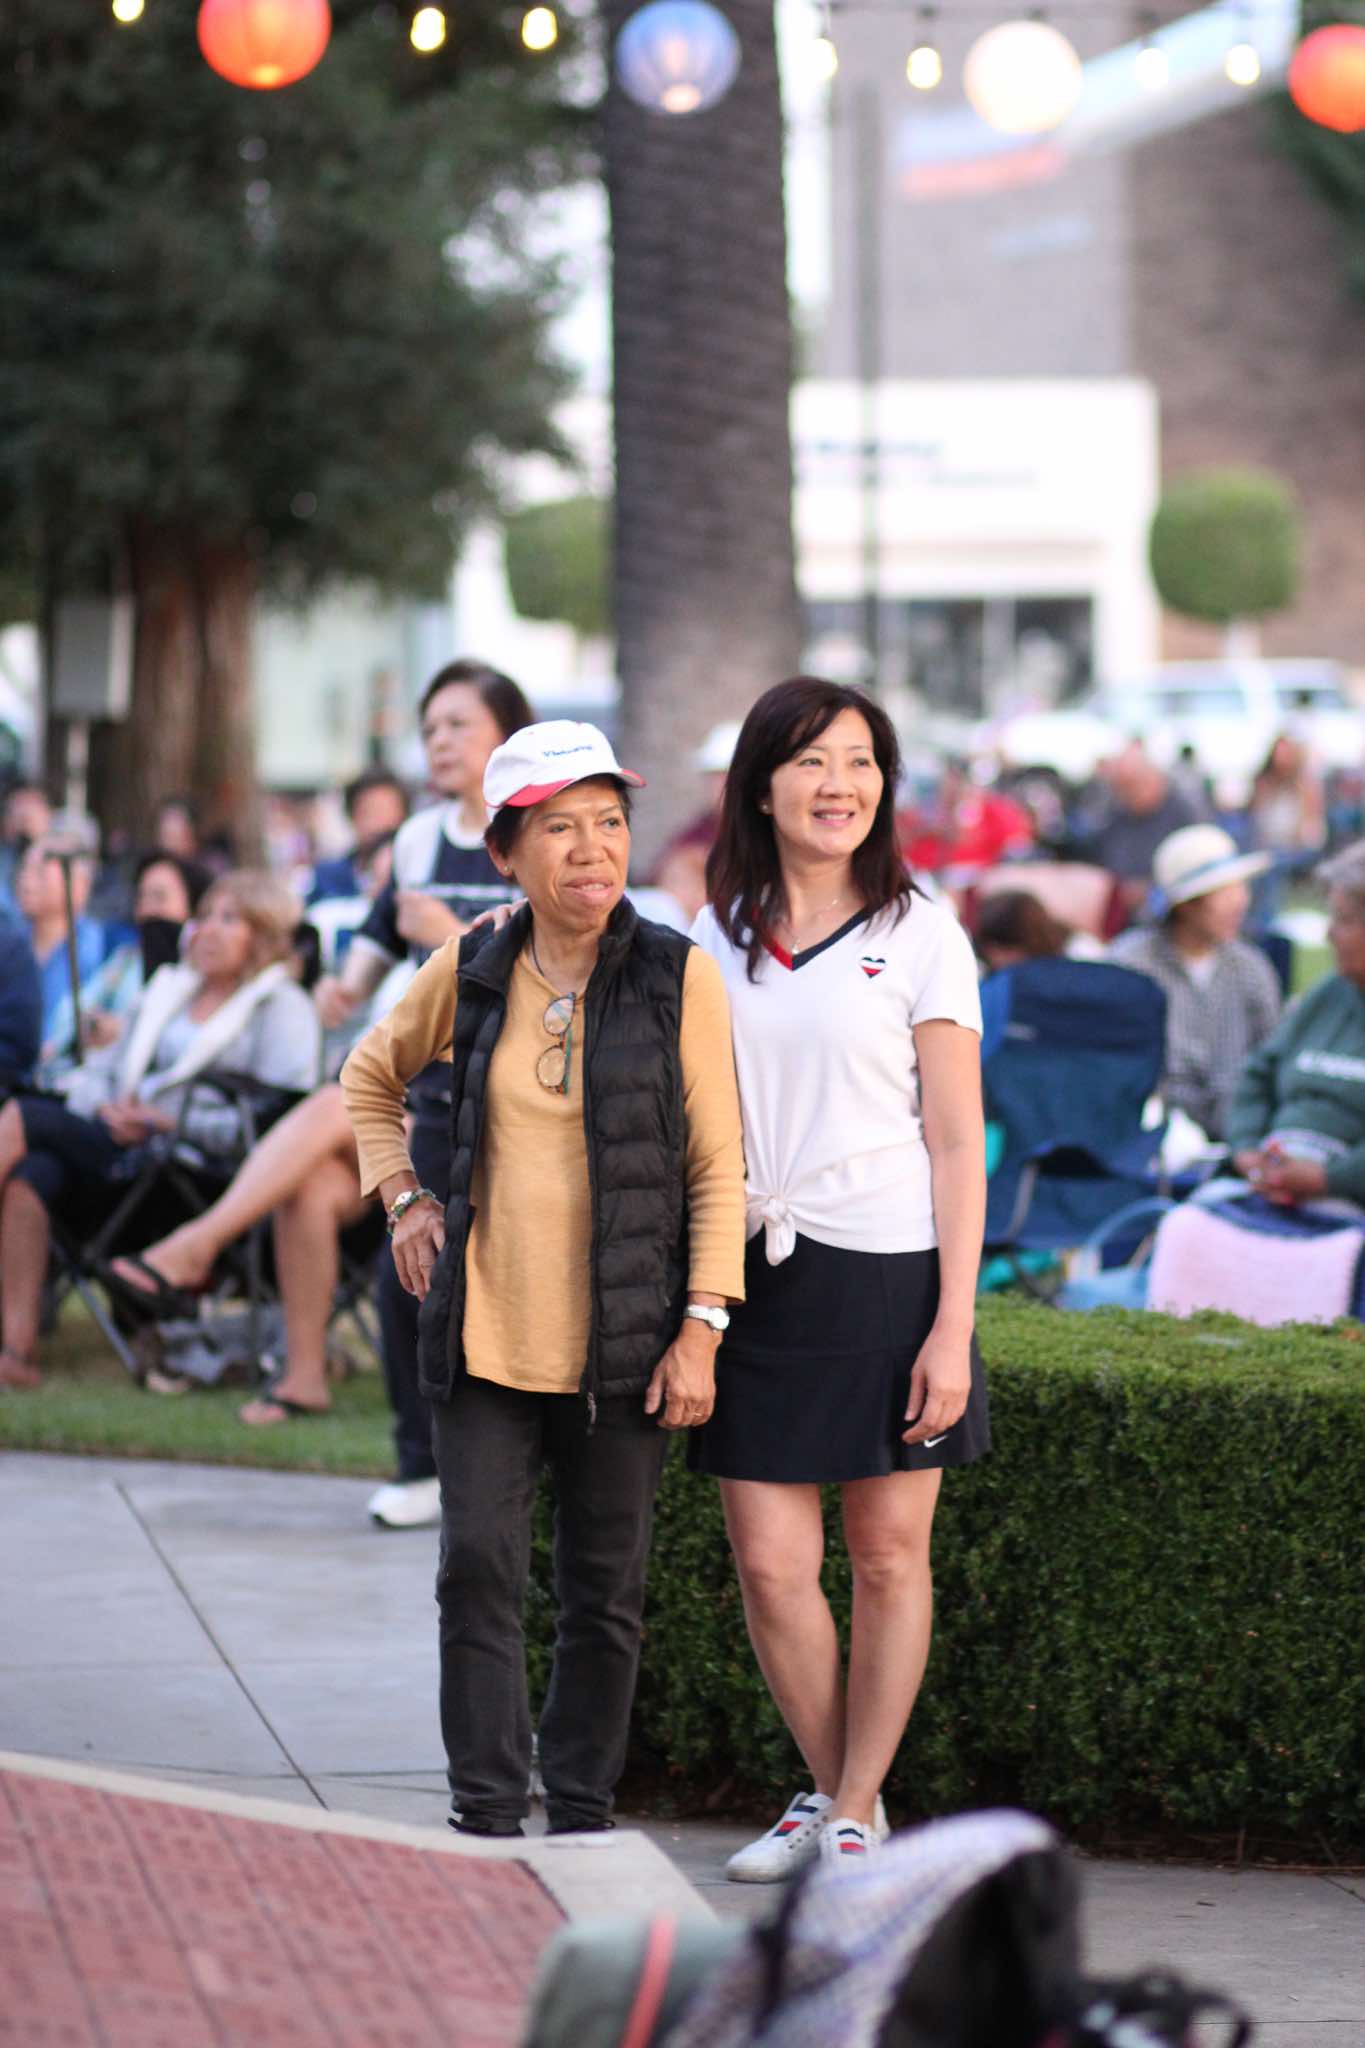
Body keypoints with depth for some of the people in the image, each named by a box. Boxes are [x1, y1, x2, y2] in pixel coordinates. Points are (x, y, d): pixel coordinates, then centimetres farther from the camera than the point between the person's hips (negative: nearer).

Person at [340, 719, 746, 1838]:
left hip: (622, 1340, -1)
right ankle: (487, 1815, 3)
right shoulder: (470, 972, 3)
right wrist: (402, 1195, 9)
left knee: (605, 1588, 6)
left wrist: (702, 1327, -7)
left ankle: (581, 1815, 19)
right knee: (479, 1569, -4)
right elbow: (372, 1077, 23)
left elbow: (717, 1169, -2)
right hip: (486, 1326, 2)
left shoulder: (678, 976, -4)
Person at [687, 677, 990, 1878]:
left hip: (888, 1274, -3)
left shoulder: (920, 938, -1)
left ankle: (856, 1813, 15)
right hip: (756, 1279, 3)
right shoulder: (716, 938, 9)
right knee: (771, 1563, -1)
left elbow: (957, 1146, -3)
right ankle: (831, 1794, 19)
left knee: (889, 1557, 3)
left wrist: (952, 1328, -10)